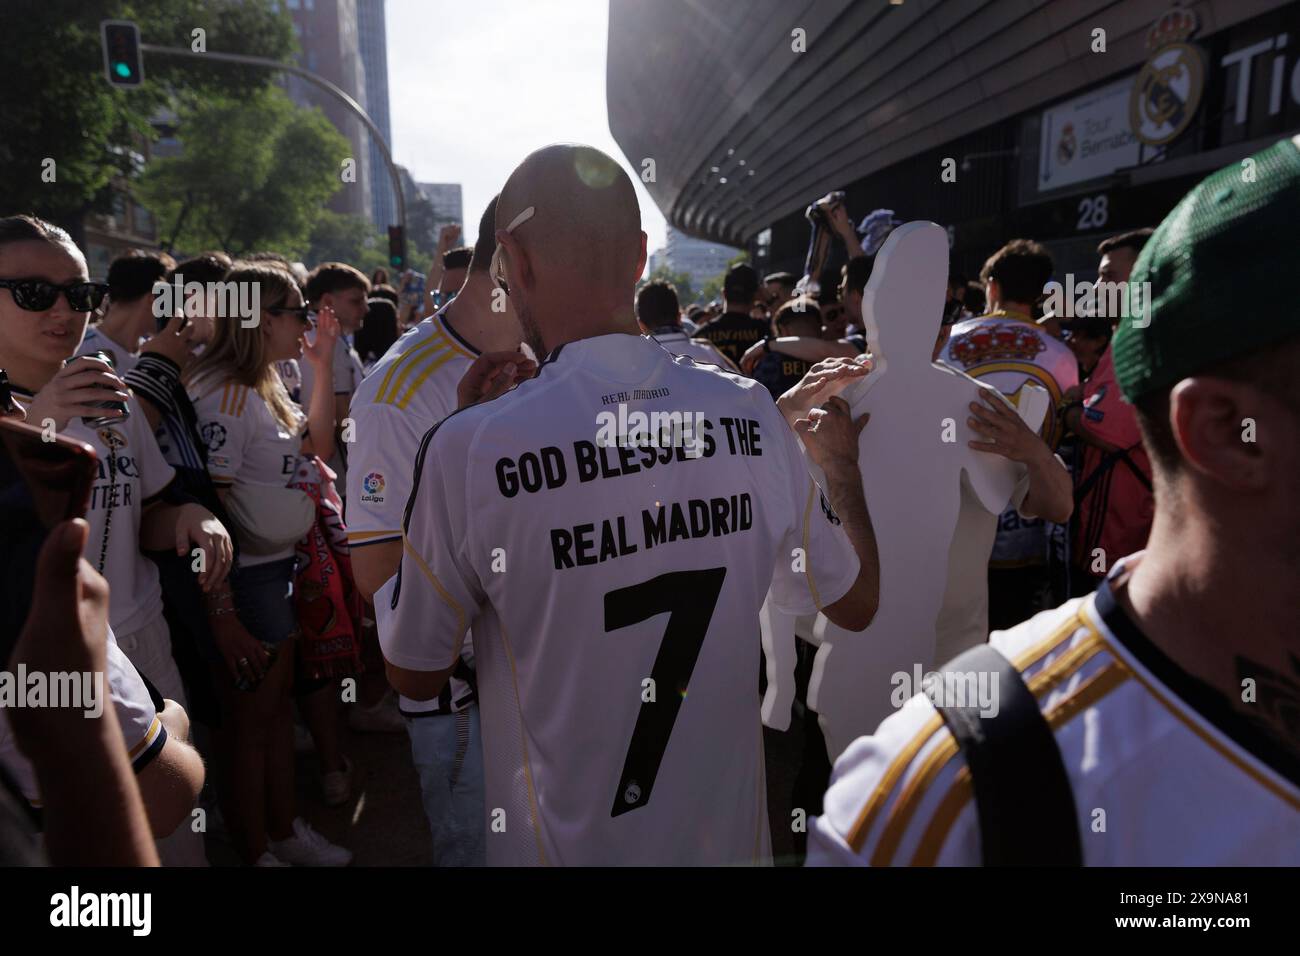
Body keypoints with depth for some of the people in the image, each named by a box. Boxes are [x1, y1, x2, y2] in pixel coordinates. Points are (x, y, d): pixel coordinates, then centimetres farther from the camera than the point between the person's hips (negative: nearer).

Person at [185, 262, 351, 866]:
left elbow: (316, 446, 14)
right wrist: (222, 614, -23)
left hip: (278, 568, 9)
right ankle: (255, 851, 28)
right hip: (243, 581, -9)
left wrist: (323, 366, 5)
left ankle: (283, 830, 38)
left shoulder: (263, 387, 8)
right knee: (248, 719, 8)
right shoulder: (226, 394, -21)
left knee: (277, 704, 20)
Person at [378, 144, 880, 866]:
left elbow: (416, 676, -9)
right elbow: (857, 603, -1)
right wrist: (843, 464, 14)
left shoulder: (467, 449, -25)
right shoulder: (753, 415, -15)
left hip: (566, 843, -3)